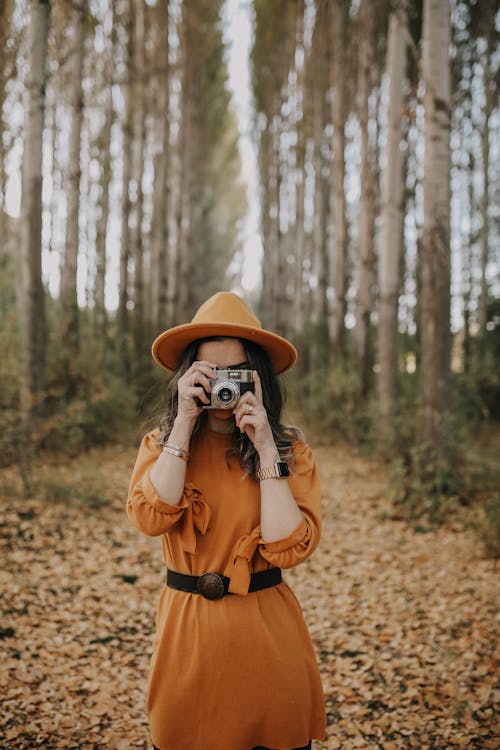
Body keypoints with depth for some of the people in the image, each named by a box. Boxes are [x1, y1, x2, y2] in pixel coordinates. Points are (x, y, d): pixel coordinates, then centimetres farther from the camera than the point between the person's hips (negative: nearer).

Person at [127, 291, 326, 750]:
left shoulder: (291, 450, -5)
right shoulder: (161, 444, -1)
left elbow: (289, 548, -17)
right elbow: (151, 518, -20)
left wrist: (266, 450, -19)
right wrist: (184, 422, -20)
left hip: (266, 631, 0)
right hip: (186, 630, 1)